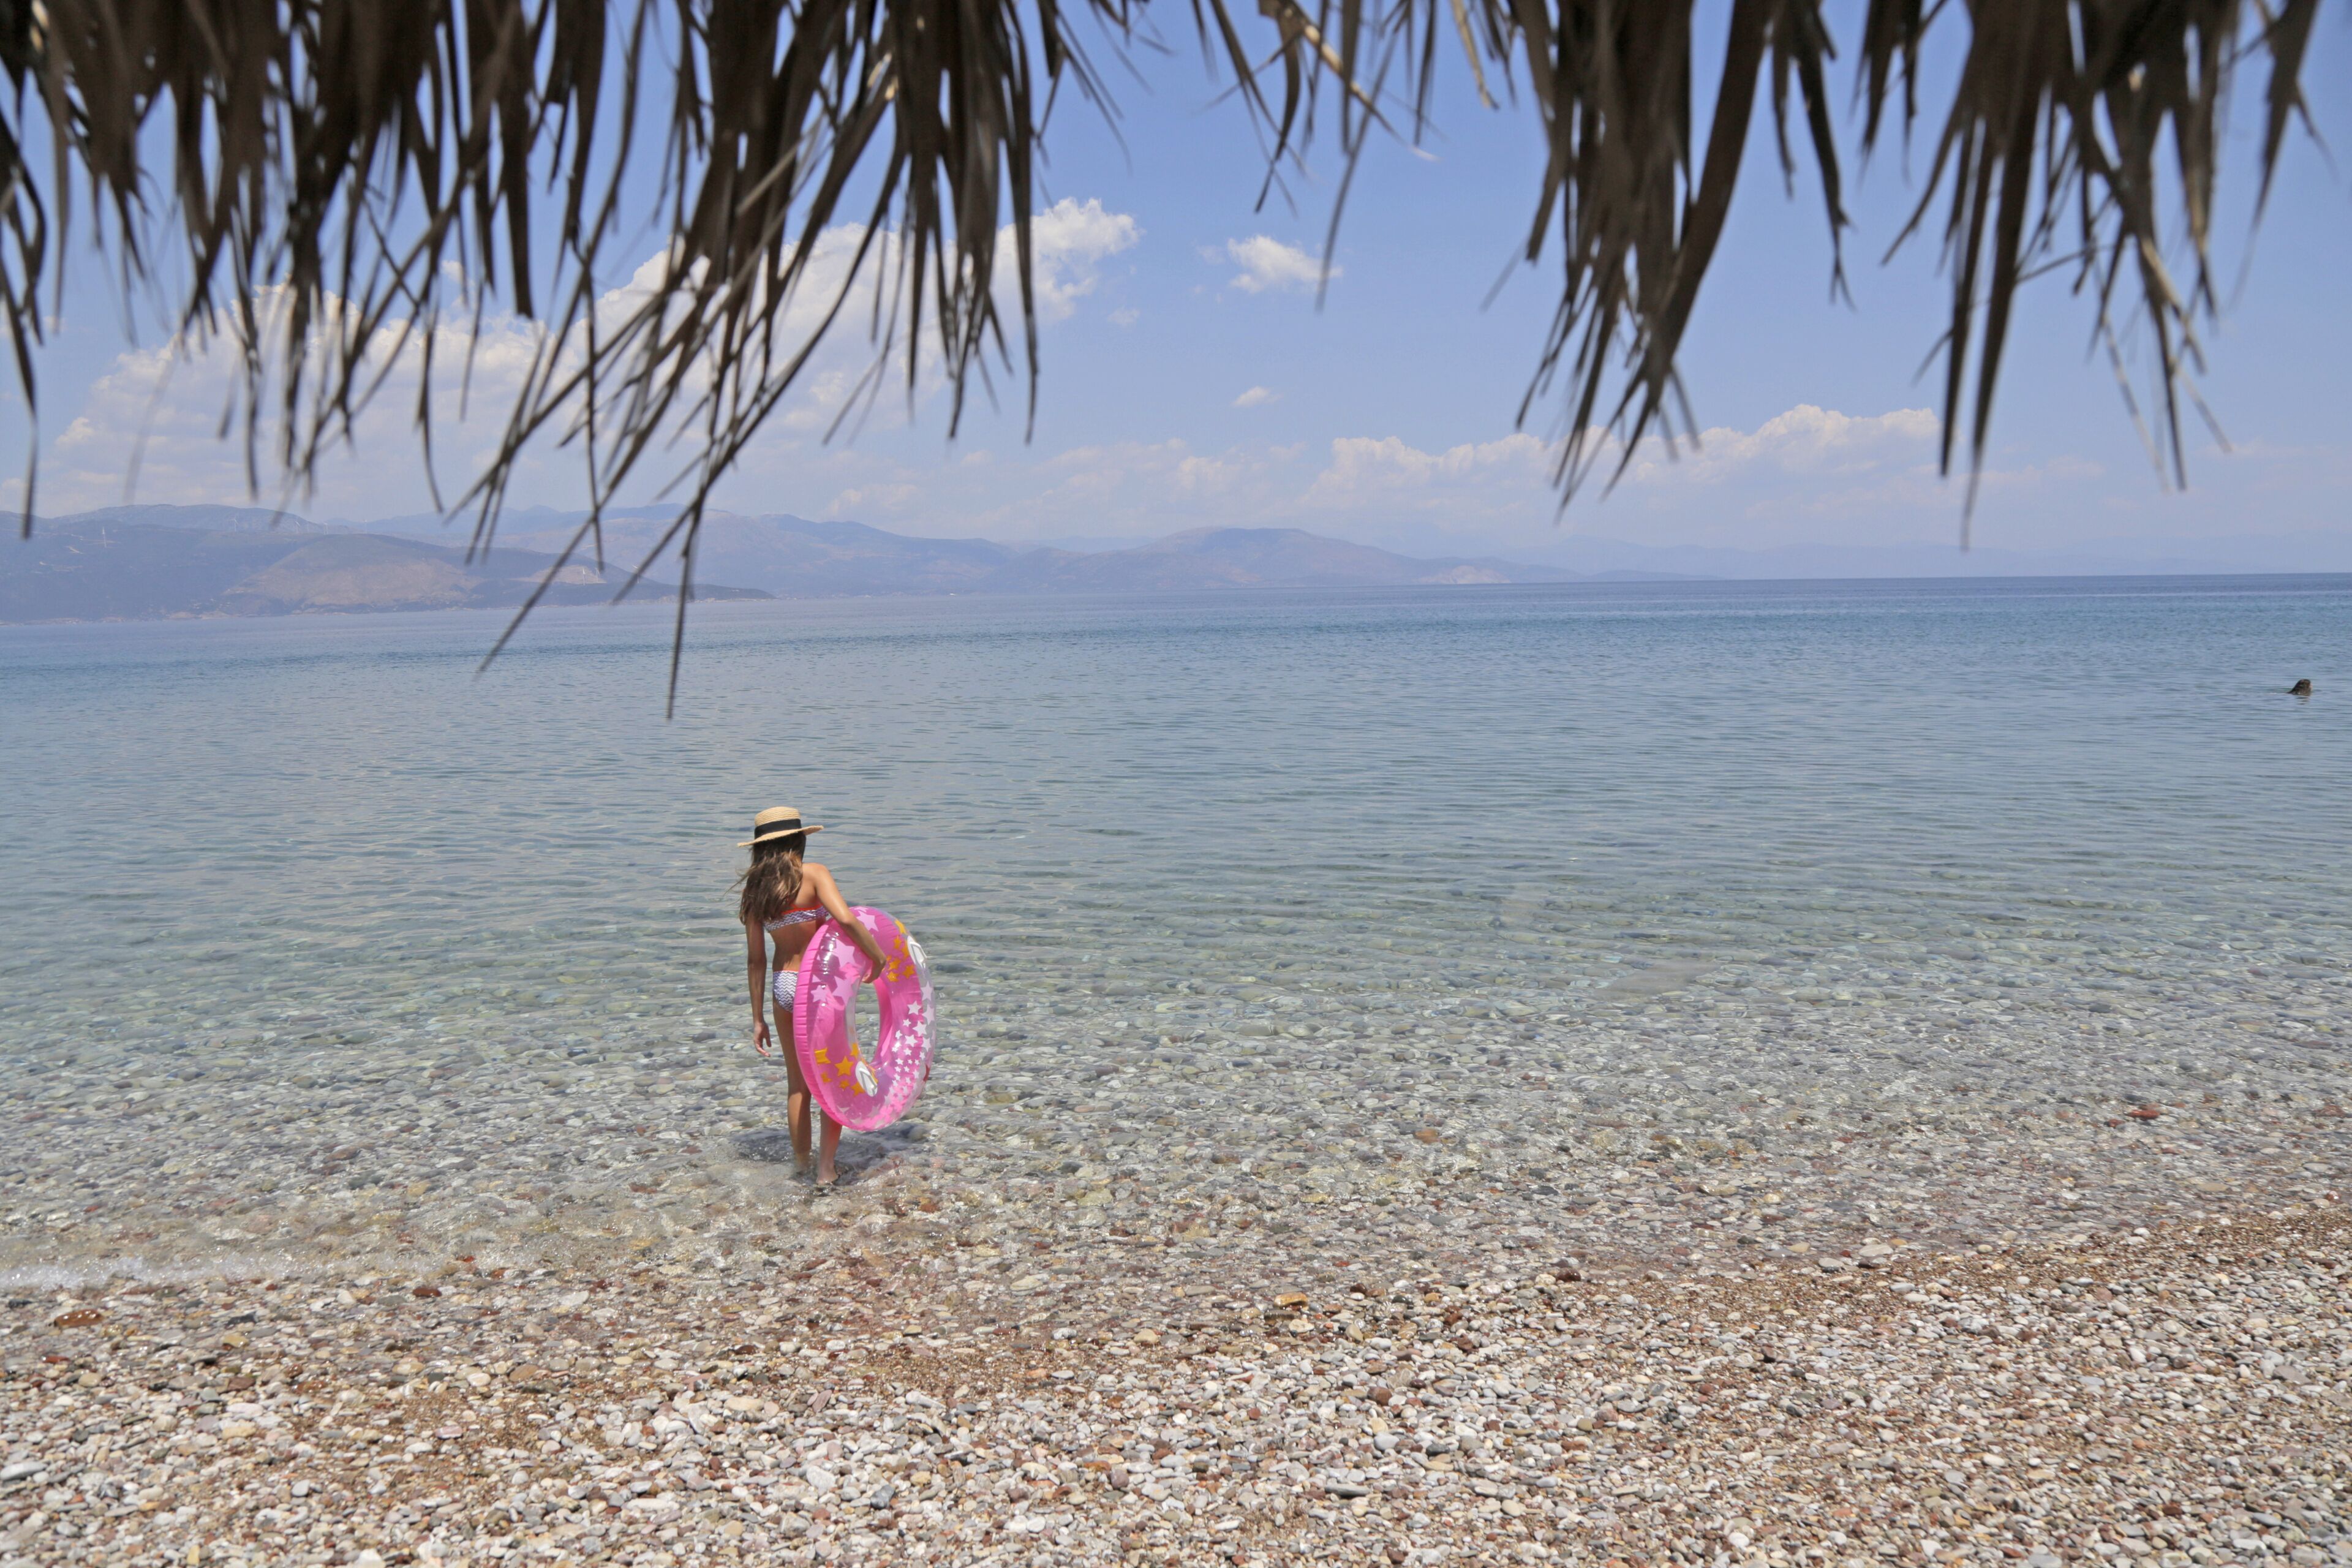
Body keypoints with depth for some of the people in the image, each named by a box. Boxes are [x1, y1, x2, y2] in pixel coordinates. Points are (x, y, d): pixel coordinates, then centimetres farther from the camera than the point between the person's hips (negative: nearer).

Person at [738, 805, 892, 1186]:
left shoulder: (755, 888, 2)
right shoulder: (812, 874, -12)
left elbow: (755, 959, 5)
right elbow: (846, 920, -28)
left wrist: (758, 1018, 10)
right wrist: (878, 956, -13)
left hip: (782, 986, 5)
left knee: (799, 1083, 19)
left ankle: (800, 1164, 29)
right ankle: (826, 1168, 9)